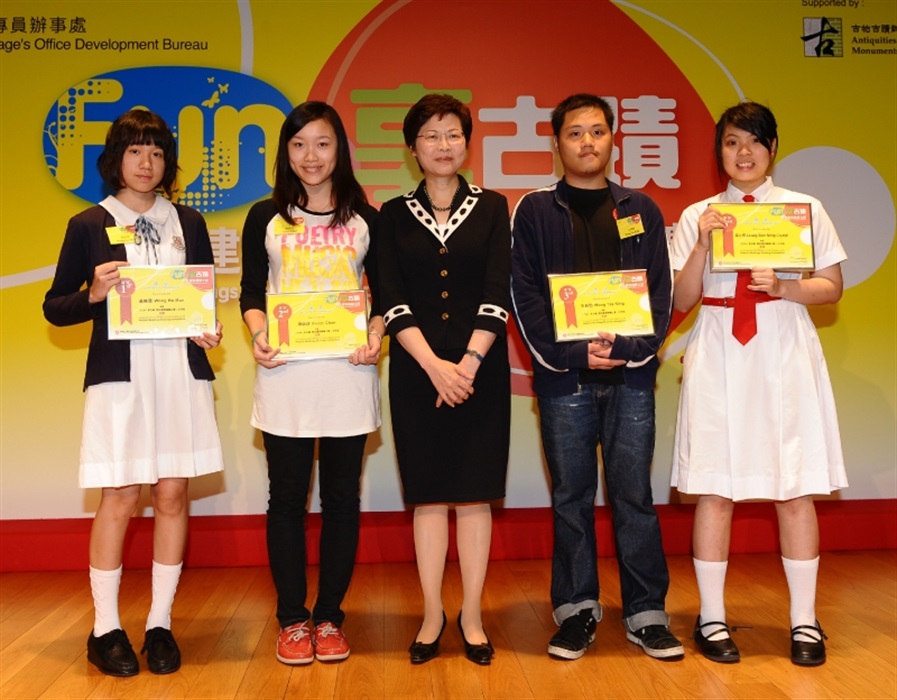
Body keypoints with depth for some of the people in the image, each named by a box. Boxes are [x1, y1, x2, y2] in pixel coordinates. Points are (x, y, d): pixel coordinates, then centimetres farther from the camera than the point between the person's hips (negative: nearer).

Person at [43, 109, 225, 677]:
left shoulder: (189, 223, 13)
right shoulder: (89, 226, 6)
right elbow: (55, 308, 7)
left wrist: (210, 329, -3)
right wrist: (94, 294, -12)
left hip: (181, 370, 2)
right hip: (119, 374, -2)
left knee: (173, 494, 3)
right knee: (120, 497, -3)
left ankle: (160, 624, 15)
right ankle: (105, 629, 12)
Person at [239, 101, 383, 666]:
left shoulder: (366, 219, 9)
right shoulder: (265, 218, 9)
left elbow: (383, 295, 10)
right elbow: (251, 294, 8)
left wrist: (375, 336, -10)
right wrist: (259, 335, -11)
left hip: (348, 373, 0)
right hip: (284, 374, 0)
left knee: (341, 497, 5)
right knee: (287, 498, 4)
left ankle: (330, 617, 18)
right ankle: (293, 619, 16)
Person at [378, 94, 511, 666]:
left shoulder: (492, 208, 6)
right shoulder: (394, 215, 7)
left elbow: (497, 293, -3)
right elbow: (392, 301, -2)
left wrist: (469, 362, -13)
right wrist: (434, 365, -13)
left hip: (481, 367, 0)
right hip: (417, 370, 1)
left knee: (474, 491, 3)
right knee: (428, 493, 5)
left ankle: (472, 616, 15)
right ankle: (433, 614, 17)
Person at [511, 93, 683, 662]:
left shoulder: (640, 210, 11)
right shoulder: (535, 211, 5)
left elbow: (660, 294, 6)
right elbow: (526, 297, -1)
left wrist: (626, 351, -10)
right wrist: (575, 355, -11)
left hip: (631, 374, 1)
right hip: (563, 376, -1)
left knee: (634, 495, 5)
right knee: (571, 497, 6)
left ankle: (647, 612, 15)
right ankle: (577, 609, 18)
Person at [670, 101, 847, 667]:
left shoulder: (805, 208, 7)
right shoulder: (698, 216, 8)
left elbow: (831, 287, 6)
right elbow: (682, 301, 4)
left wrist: (783, 286, -12)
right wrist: (702, 242, -8)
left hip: (785, 354, 0)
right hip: (718, 358, 0)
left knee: (796, 488, 2)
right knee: (714, 488, 1)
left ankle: (805, 620, 15)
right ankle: (712, 618, 13)